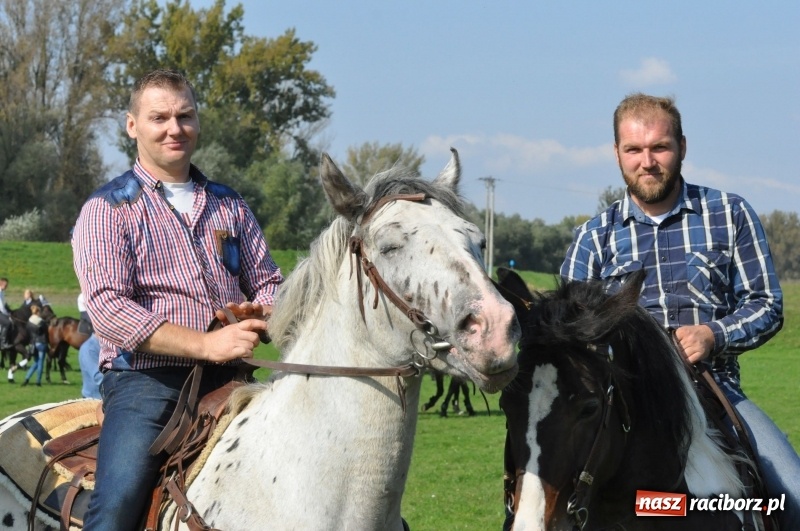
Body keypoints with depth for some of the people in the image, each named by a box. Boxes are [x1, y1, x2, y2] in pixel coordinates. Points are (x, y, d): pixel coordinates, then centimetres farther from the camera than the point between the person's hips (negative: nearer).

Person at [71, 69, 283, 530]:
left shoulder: (229, 206, 19)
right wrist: (205, 344, -20)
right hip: (145, 378, -5)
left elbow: (269, 281, 21)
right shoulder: (107, 210, 3)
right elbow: (109, 308, -10)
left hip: (228, 378, 5)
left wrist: (264, 313, -6)